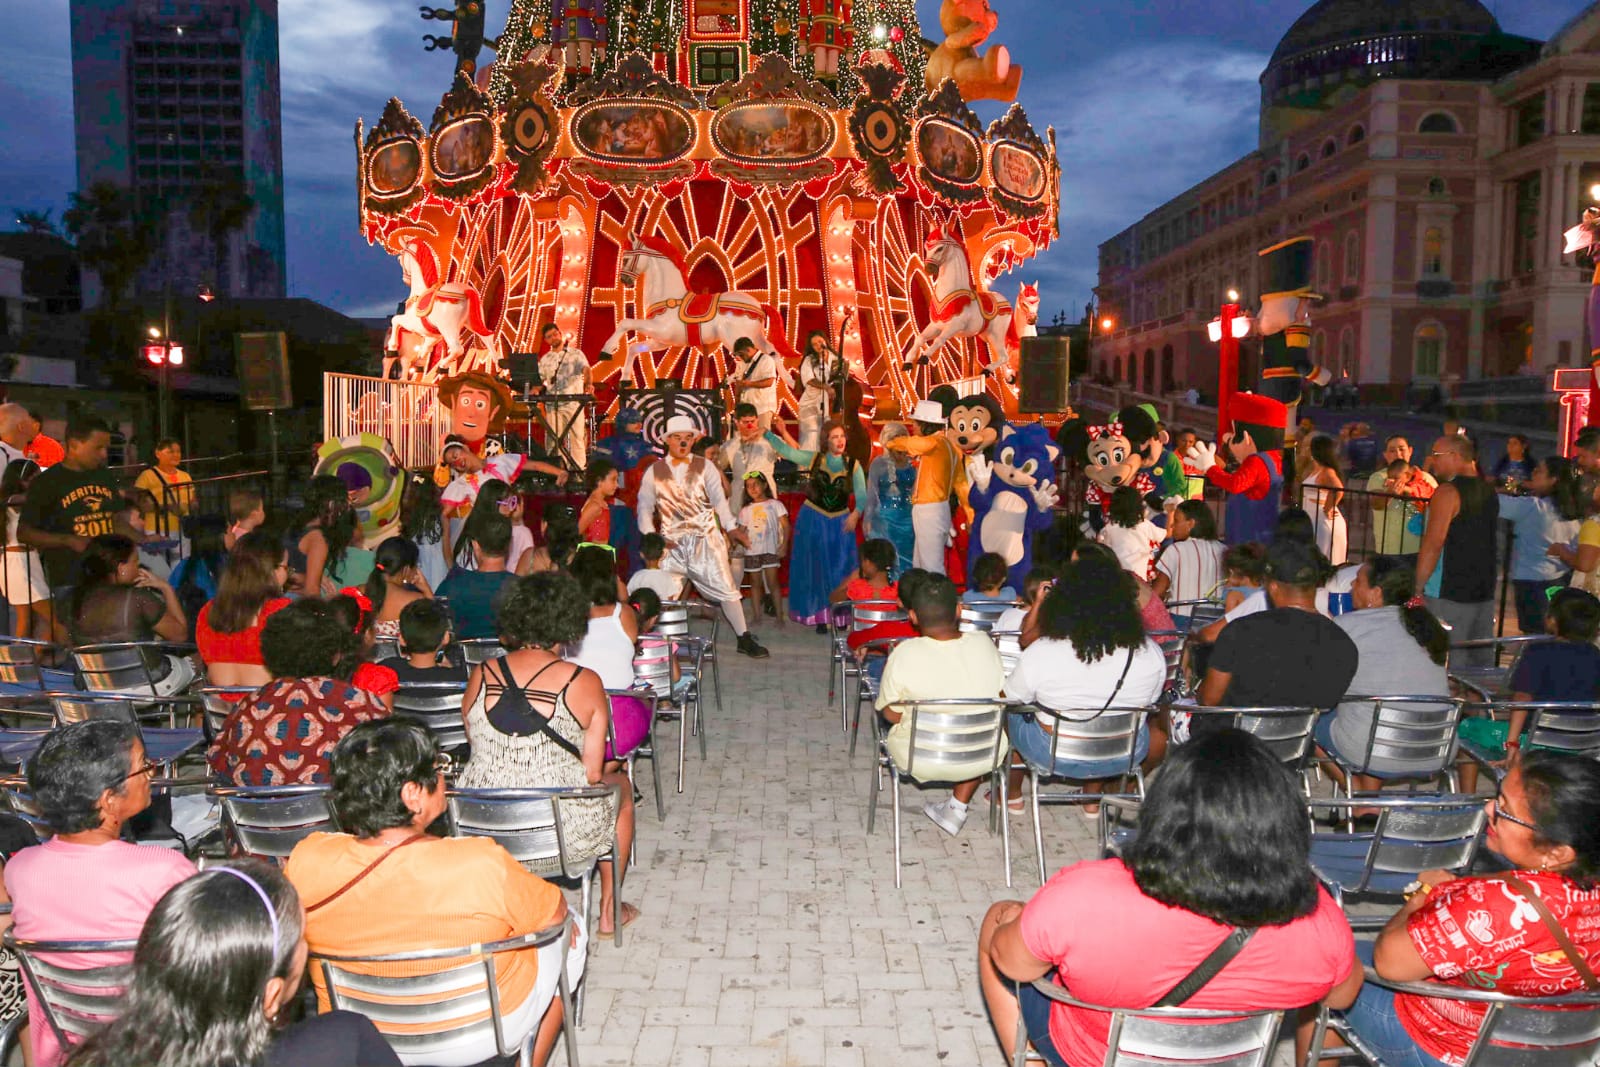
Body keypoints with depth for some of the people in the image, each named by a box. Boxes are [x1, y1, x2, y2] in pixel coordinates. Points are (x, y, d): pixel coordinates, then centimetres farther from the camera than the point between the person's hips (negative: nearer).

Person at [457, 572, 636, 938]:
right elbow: (593, 773, -9)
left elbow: (477, 750, 8)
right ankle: (609, 911, 39)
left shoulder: (479, 676, -3)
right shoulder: (584, 683, -13)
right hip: (565, 834, -4)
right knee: (619, 783, 28)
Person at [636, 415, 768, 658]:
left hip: (705, 540, -1)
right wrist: (650, 537, -9)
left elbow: (719, 499, -9)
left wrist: (731, 527, -23)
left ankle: (744, 638, 8)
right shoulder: (654, 471, 5)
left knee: (725, 587, -2)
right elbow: (645, 506, 4)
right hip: (672, 544, 1)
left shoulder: (704, 467, 3)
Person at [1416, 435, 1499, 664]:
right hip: (1484, 590, 8)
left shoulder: (1448, 491, -13)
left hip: (1450, 592, -8)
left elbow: (1433, 544, -18)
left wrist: (1417, 587, -15)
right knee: (1481, 660, 12)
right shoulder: (1489, 491, 12)